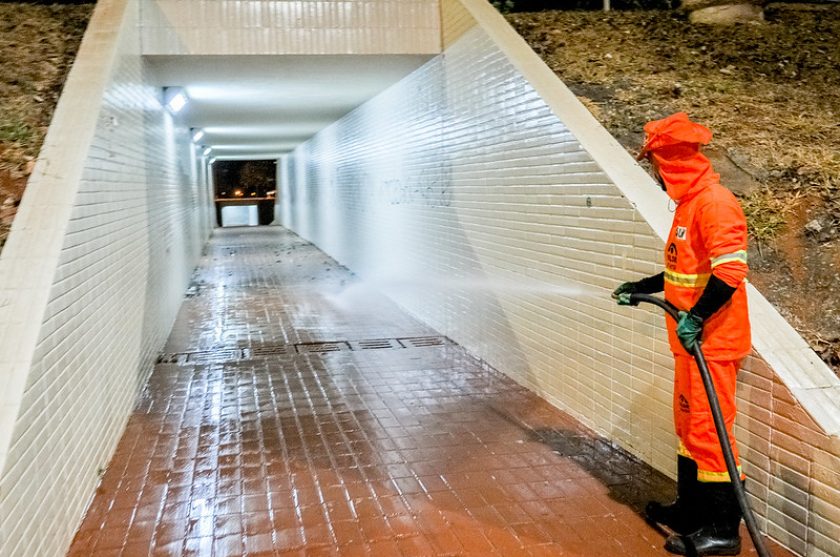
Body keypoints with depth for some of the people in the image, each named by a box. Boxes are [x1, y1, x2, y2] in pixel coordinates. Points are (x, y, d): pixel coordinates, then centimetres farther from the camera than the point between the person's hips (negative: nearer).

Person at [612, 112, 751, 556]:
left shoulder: (714, 202, -17)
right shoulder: (687, 203, 14)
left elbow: (730, 270, -25)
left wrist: (696, 317, -29)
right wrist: (640, 289, 25)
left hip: (711, 343, -10)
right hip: (690, 341, 11)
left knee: (709, 430, -4)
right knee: (688, 425, 18)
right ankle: (691, 511, 32)